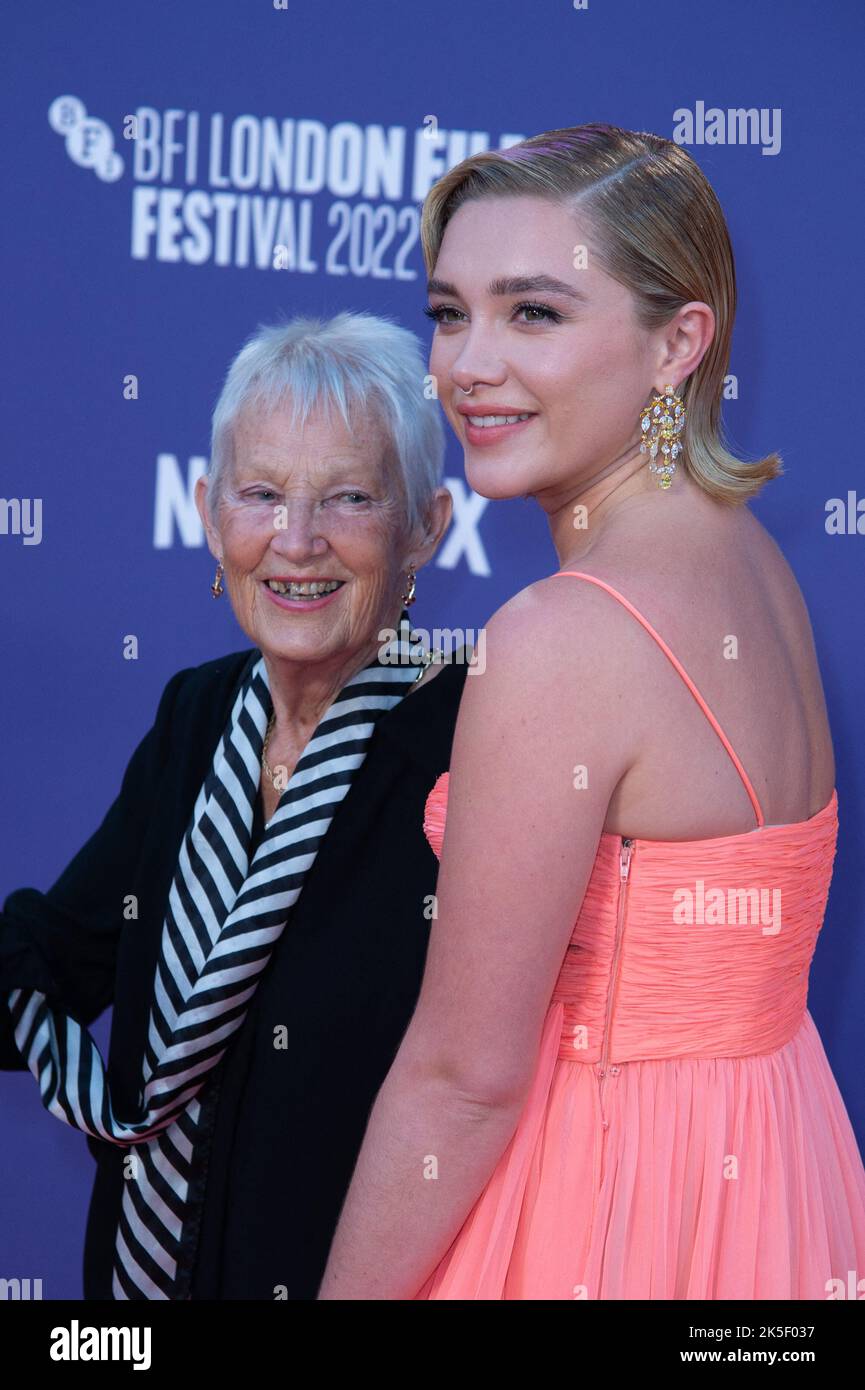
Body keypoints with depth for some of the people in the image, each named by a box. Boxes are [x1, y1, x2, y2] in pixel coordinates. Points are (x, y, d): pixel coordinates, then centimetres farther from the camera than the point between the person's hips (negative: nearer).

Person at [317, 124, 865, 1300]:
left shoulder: (558, 642, -25)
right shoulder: (753, 561, 1)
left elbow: (465, 1079, -21)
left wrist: (345, 1291, -11)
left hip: (611, 1208, -8)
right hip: (762, 1152, 8)